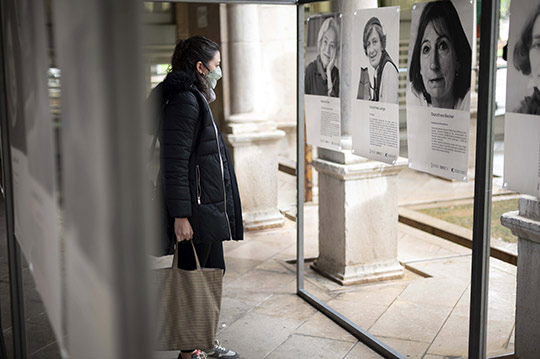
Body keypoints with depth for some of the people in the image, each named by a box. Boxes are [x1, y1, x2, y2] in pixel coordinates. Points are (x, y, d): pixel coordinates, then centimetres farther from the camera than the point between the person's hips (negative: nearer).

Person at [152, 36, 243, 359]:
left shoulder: (195, 99, 15)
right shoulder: (184, 102, -18)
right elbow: (175, 163, -22)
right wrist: (181, 216, -24)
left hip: (209, 207, 11)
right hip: (195, 210, -11)